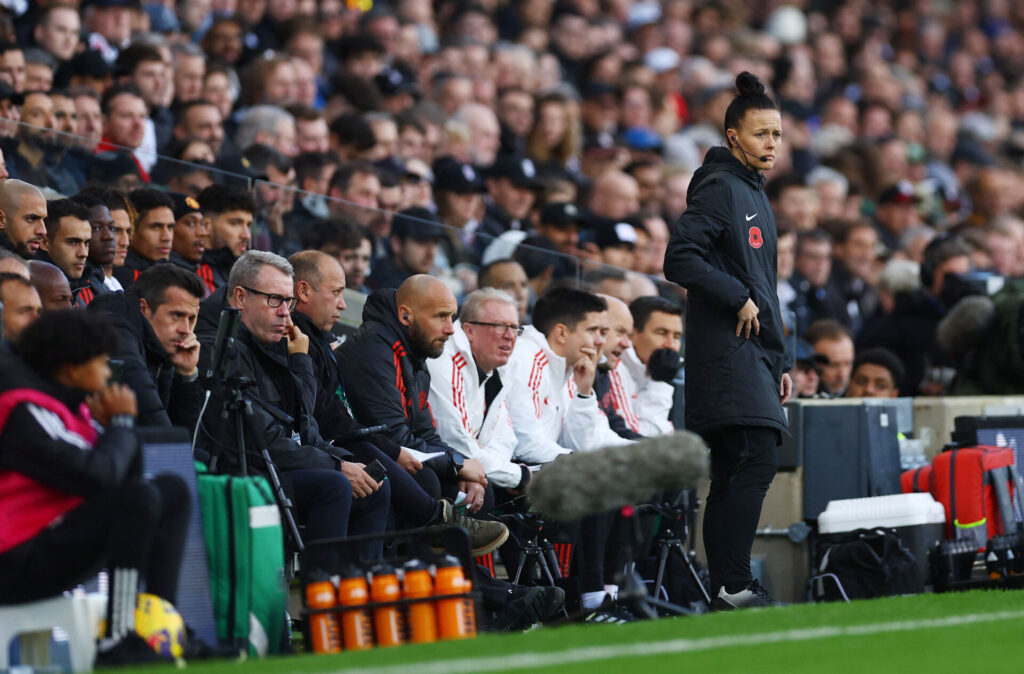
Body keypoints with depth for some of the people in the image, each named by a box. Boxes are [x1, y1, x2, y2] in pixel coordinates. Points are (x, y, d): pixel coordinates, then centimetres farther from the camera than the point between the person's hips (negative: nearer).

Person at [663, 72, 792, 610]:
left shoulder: (756, 196, 23)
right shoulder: (719, 188, -7)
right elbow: (679, 259, -18)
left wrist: (780, 362, 24)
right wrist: (739, 299, -14)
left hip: (754, 353, 10)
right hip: (726, 349, -10)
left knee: (733, 474, 7)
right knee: (755, 460, -17)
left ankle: (726, 589, 6)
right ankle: (734, 586, -19)